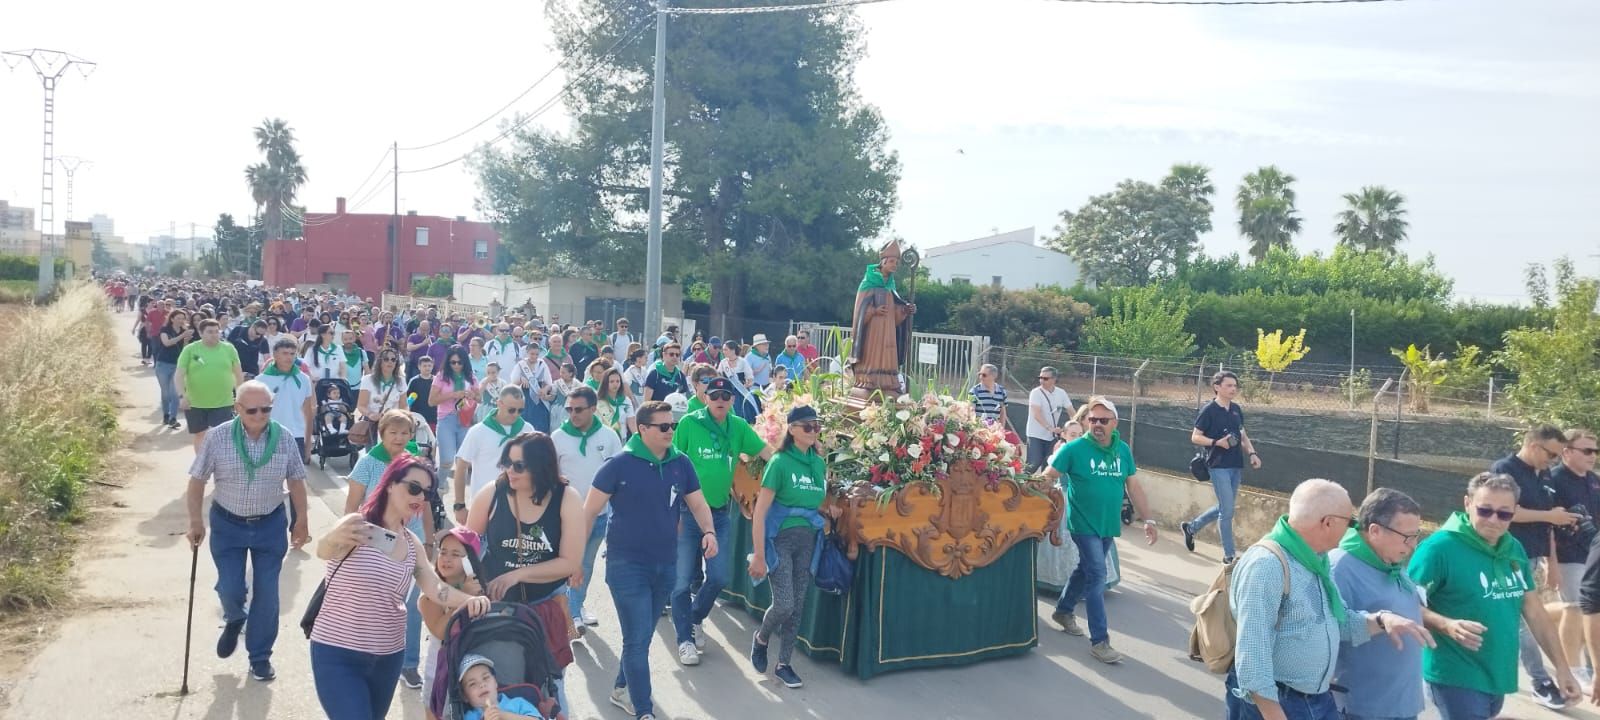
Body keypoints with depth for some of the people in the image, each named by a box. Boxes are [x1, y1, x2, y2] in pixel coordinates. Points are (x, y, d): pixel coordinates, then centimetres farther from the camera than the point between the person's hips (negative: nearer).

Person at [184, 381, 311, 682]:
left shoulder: (283, 437, -8)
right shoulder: (218, 437, -13)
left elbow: (296, 481, 3)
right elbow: (197, 480, -4)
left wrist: (301, 521, 4)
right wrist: (196, 521, -9)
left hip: (271, 525, 1)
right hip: (228, 525, -1)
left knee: (266, 594, 4)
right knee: (230, 589, -3)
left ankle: (260, 656, 22)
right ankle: (234, 621, 35)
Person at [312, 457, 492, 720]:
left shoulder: (412, 543, 6)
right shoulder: (357, 525, -14)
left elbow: (436, 588, -3)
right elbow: (323, 550, -34)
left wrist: (469, 600, -25)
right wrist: (335, 539, -59)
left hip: (389, 656, 6)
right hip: (338, 654, -6)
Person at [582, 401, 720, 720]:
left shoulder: (681, 464, 1)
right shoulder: (620, 464, -13)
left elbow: (698, 503, 7)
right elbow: (590, 511, -9)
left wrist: (709, 531, -13)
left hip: (666, 564, 5)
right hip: (627, 565, -5)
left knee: (642, 636, 18)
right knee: (638, 639, -5)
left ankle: (622, 690, 38)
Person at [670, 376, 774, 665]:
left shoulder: (738, 426, 1)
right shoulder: (689, 423, -10)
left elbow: (769, 454, 4)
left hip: (720, 512, 4)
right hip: (688, 511, -4)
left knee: (719, 577, 5)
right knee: (683, 579, 1)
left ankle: (695, 618, 33)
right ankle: (685, 639, 16)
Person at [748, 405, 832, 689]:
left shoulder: (820, 463, 5)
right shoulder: (780, 462, -12)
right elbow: (759, 511, -13)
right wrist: (759, 556, -16)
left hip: (807, 540, 5)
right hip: (780, 538, -5)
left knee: (798, 605, 7)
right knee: (784, 604, -11)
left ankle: (783, 664, 22)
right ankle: (761, 638, 21)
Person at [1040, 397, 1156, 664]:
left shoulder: (1123, 450, 3)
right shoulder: (1074, 448, -12)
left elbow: (1134, 486, 9)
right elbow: (1048, 477, -12)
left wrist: (1148, 520, 9)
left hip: (1109, 525, 5)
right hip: (1084, 524, -5)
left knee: (1086, 570, 19)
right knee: (1097, 576, -9)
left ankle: (1063, 610, 42)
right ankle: (1099, 641, -3)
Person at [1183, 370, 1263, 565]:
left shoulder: (1236, 409, 10)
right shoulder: (1209, 410, -9)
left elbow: (1243, 435, 19)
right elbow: (1195, 437, -7)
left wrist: (1252, 453, 3)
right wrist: (1218, 442, -21)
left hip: (1236, 466, 7)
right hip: (1219, 466, -7)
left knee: (1224, 508, 15)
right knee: (1227, 511, -6)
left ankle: (1191, 527, 35)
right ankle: (1229, 555, 4)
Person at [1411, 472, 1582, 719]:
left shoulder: (1514, 549, 6)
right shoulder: (1439, 547, -16)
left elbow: (1535, 611, 13)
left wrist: (1562, 668, 12)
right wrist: (1447, 625, -32)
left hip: (1499, 677, 7)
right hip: (1456, 679, -7)